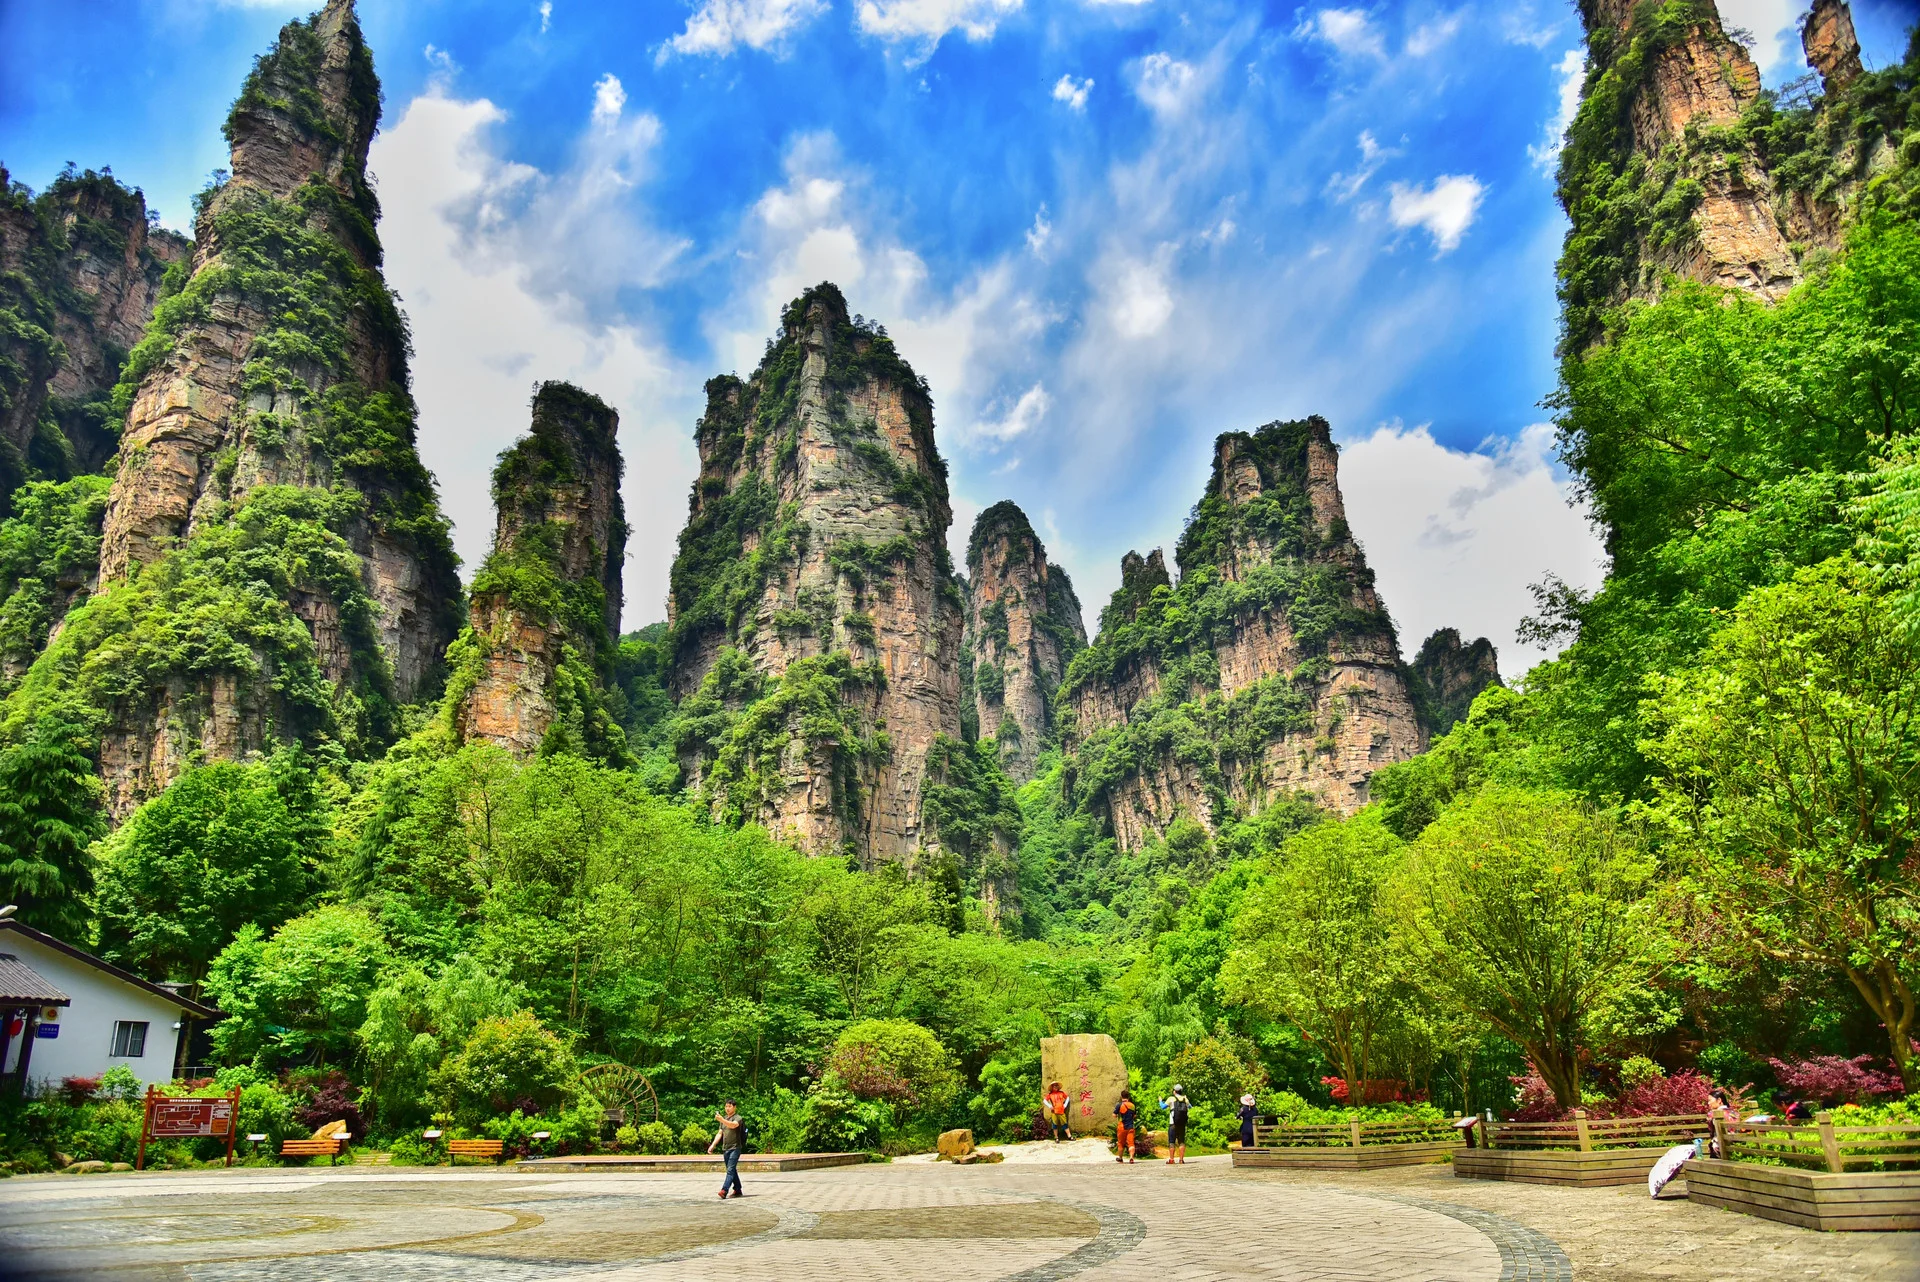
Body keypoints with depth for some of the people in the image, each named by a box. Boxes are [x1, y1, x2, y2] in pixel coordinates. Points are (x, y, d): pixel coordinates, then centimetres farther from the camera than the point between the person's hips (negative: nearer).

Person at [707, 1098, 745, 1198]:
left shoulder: (738, 1118, -7)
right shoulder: (724, 1118, 17)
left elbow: (733, 1125, -29)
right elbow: (720, 1133, 20)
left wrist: (721, 1120, -43)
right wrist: (712, 1145, 9)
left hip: (735, 1148, -7)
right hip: (725, 1149, 8)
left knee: (730, 1170, -15)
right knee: (732, 1170, 12)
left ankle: (724, 1190, -23)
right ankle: (738, 1191, 20)